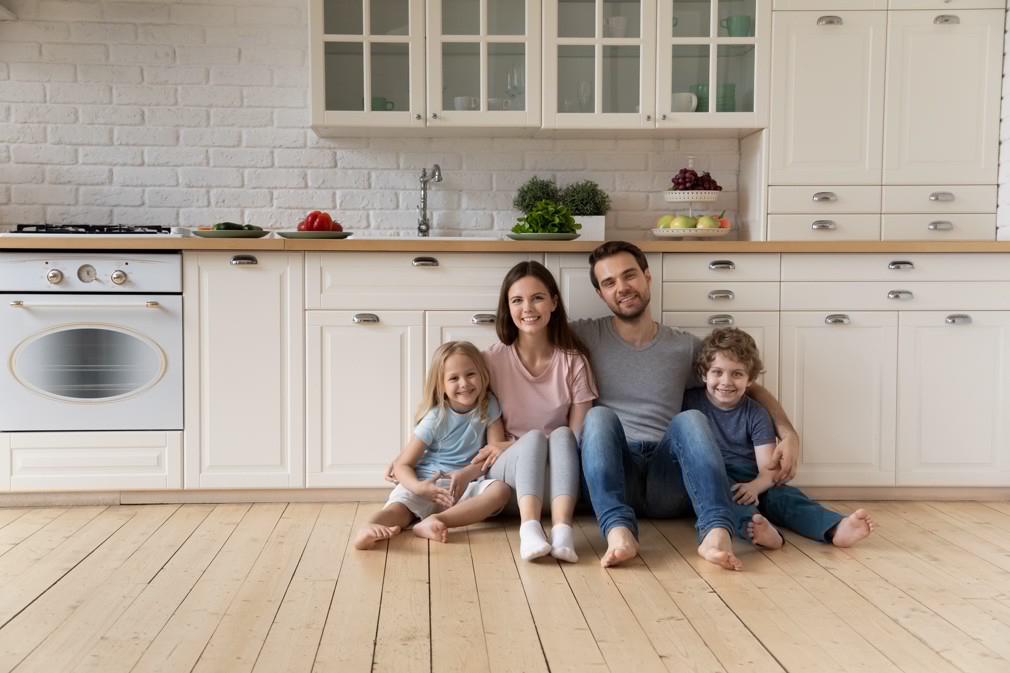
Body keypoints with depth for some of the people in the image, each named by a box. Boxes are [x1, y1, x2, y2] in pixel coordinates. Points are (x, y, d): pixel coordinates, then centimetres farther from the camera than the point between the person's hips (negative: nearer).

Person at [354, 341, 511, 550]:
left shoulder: (488, 405, 2)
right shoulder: (435, 419, -5)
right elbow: (403, 465, -6)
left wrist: (467, 474, -18)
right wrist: (419, 487, -29)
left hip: (465, 486, 2)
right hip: (427, 485, -2)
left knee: (501, 489, -28)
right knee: (399, 506, -31)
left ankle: (434, 522, -41)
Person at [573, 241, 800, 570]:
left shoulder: (686, 347, 15)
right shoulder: (584, 337, 11)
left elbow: (752, 389, 21)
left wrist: (789, 433, 5)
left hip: (667, 483, 1)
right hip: (613, 474, -1)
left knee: (690, 419, -28)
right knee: (599, 415, -30)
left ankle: (716, 533, -46)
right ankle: (618, 531, -49)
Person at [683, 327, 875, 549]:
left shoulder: (756, 414, 5)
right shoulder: (689, 403, 5)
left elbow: (769, 469, -5)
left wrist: (754, 486, -27)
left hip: (747, 485, 2)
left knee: (784, 495, -26)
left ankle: (837, 528, -52)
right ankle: (753, 527, -64)